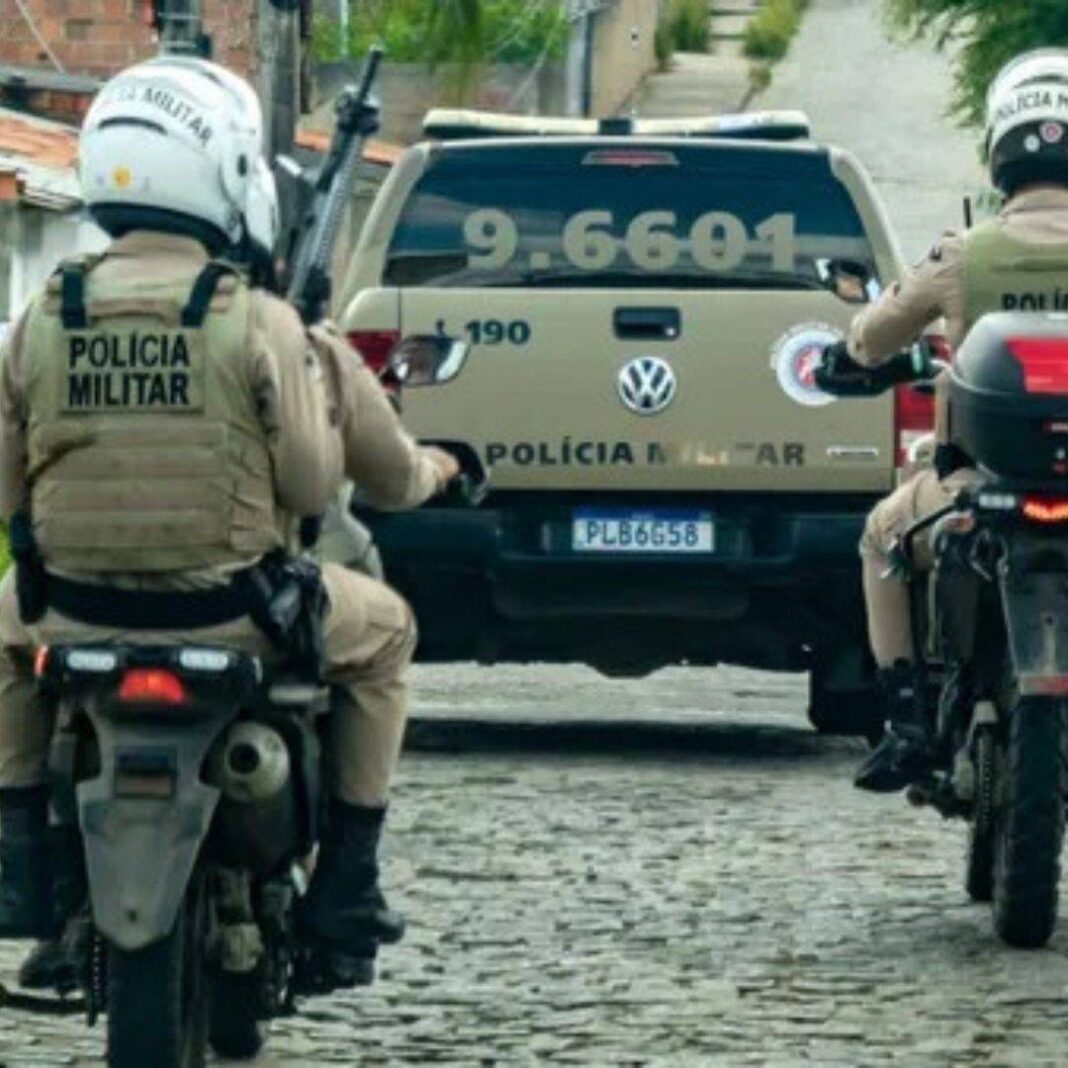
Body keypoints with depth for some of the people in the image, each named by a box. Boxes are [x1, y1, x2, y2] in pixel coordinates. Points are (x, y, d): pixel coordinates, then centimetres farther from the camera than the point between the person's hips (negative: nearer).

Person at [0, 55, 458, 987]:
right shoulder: (259, 326, -13)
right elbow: (312, 481, -11)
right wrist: (425, 473, 11)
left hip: (78, 611, 3)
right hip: (230, 614, -3)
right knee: (381, 629, 25)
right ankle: (345, 892, 21)